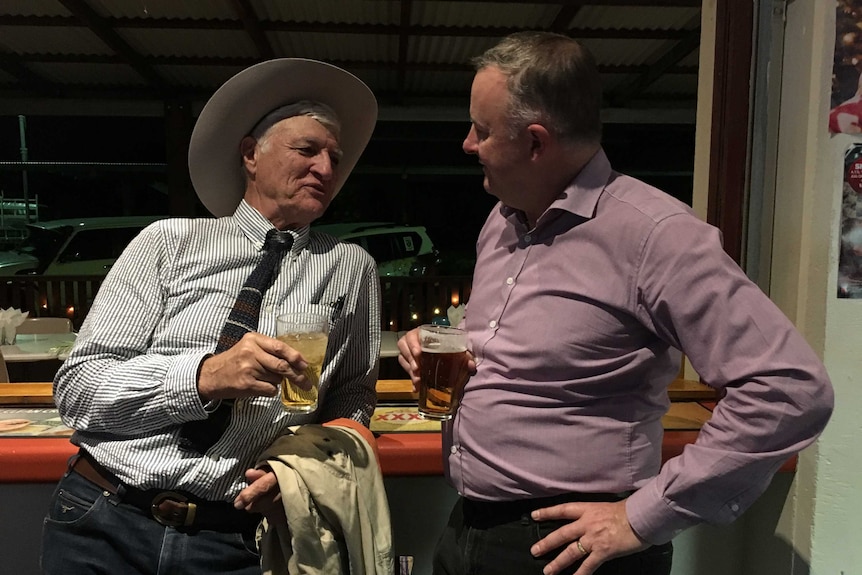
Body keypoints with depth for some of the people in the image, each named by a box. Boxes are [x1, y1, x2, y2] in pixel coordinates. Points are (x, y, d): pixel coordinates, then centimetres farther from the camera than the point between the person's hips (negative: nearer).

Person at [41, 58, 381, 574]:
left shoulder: (352, 270, 1)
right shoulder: (170, 241, -2)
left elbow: (352, 404, 8)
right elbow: (76, 387, -6)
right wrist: (204, 376, -22)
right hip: (102, 525, 0)